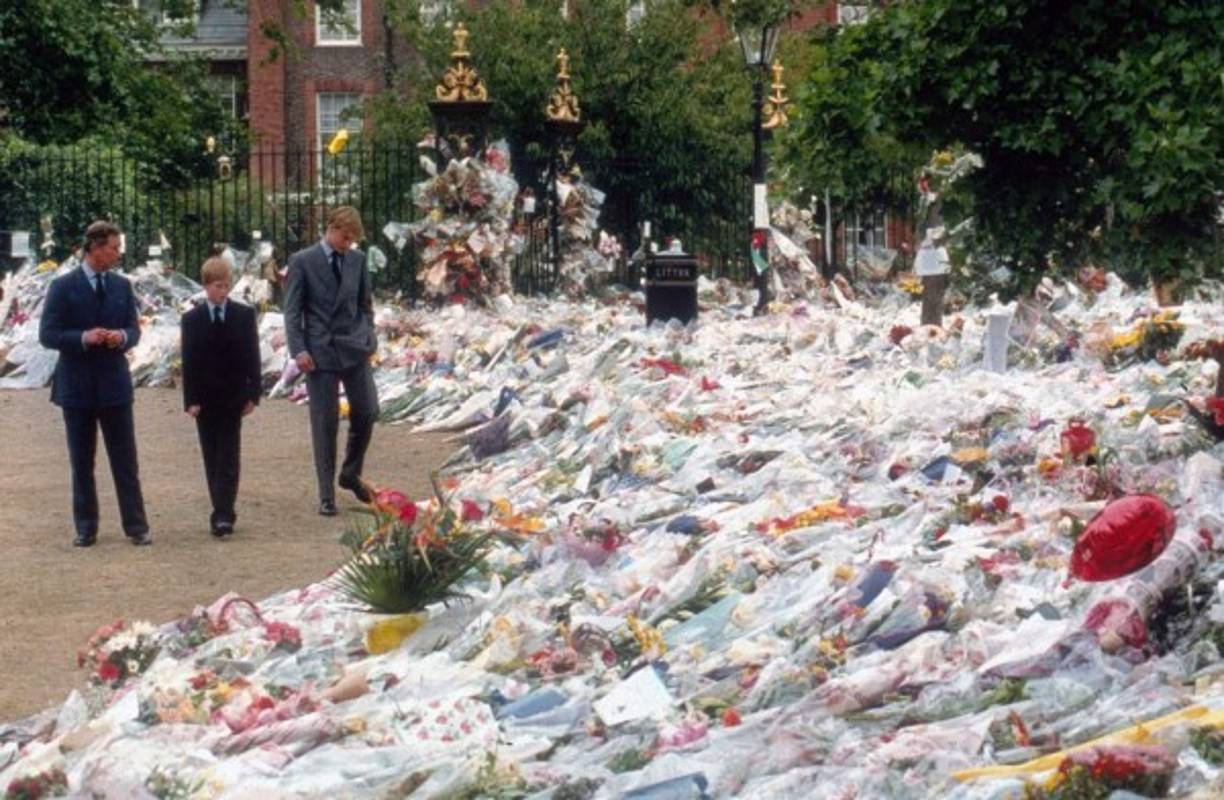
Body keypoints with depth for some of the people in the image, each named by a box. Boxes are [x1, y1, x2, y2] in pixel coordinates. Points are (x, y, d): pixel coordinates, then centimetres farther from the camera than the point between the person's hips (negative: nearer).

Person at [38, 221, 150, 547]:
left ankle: (136, 526, 5)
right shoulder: (63, 287, -5)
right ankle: (85, 528, 15)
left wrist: (122, 337, -15)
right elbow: (47, 335, -7)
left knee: (125, 461, 2)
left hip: (115, 385, 2)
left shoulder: (122, 286, 7)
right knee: (81, 464, 7)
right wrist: (83, 338, -22)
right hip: (77, 386, -2)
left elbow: (133, 330, 9)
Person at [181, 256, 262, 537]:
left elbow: (252, 356, 2)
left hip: (233, 397, -1)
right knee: (212, 458, 6)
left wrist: (253, 394, -4)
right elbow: (188, 362, -1)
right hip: (205, 398, 1)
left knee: (228, 458, -5)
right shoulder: (192, 319, 0)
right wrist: (190, 400, -8)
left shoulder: (244, 315, 1)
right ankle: (222, 512, 12)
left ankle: (223, 514, -11)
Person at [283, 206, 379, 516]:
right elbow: (292, 310, -4)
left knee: (367, 411, 0)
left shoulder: (357, 260, 7)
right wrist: (299, 350, -12)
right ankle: (326, 495, 6)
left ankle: (351, 474, 24)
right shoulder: (302, 262, -4)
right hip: (321, 351, -4)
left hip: (355, 349, 4)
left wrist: (368, 338, 5)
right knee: (325, 423, -1)